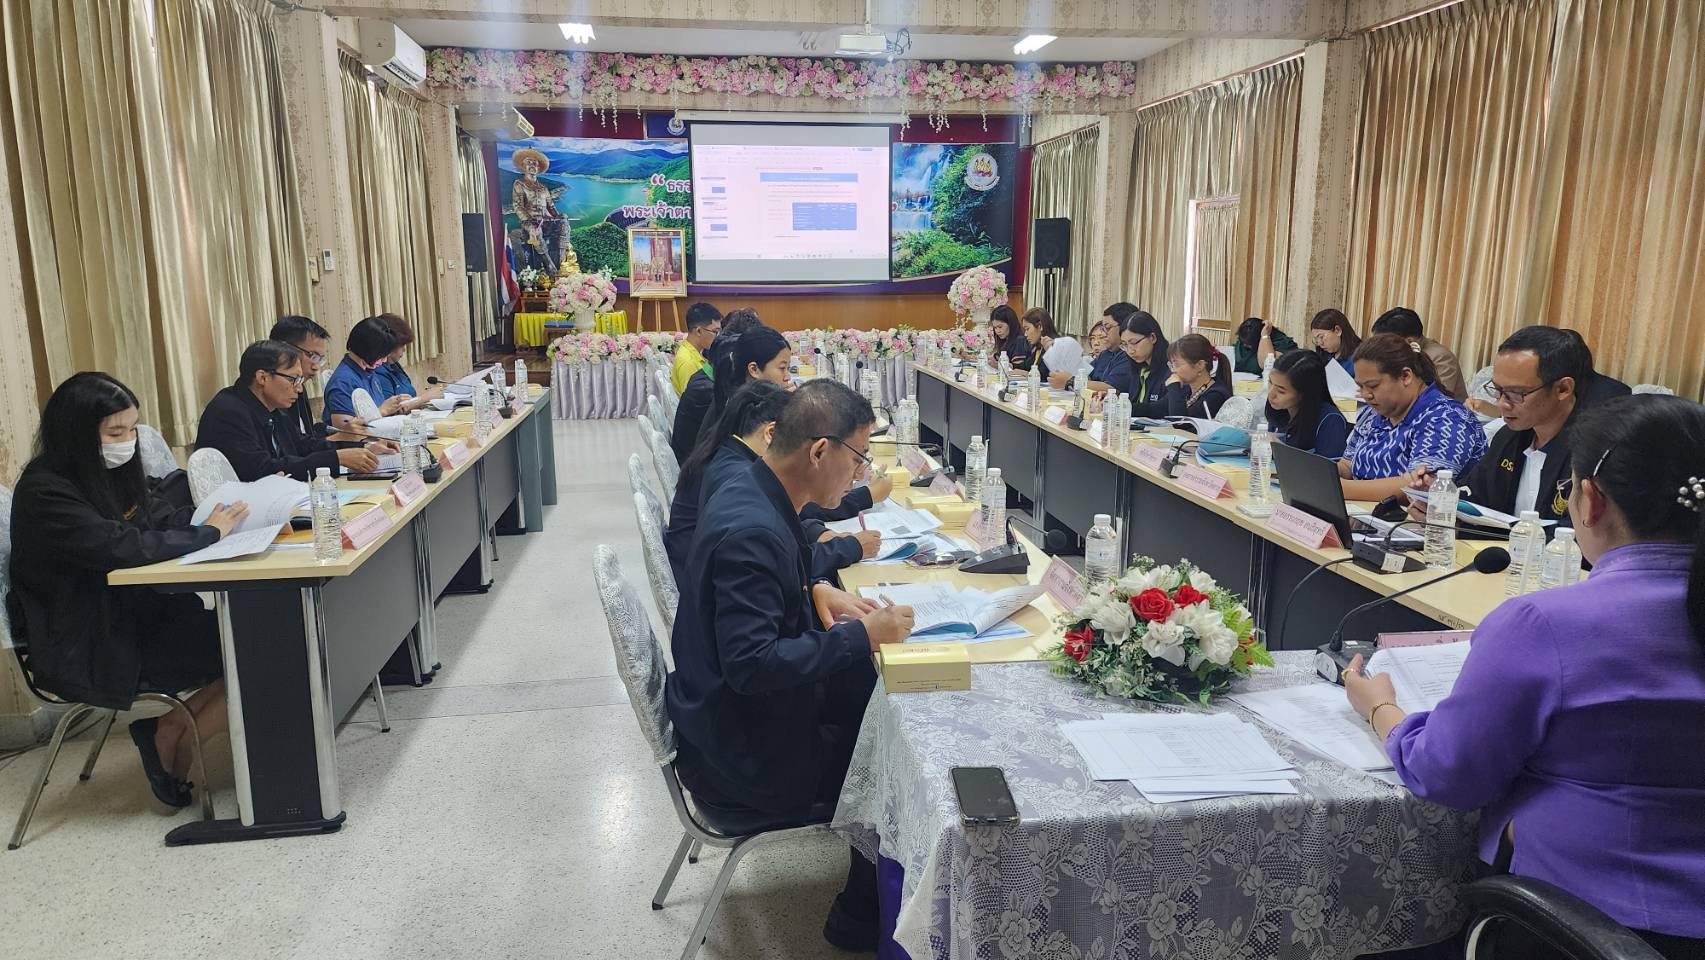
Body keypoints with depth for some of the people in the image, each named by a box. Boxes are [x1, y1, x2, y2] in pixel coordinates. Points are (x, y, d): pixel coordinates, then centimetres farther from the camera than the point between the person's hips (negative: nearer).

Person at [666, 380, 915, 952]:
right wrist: (862, 636, -27)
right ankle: (863, 917, 24)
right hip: (743, 752, -9)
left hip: (728, 708, 9)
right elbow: (752, 665, -34)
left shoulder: (750, 494, -1)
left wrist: (816, 593, 1)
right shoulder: (752, 530, -31)